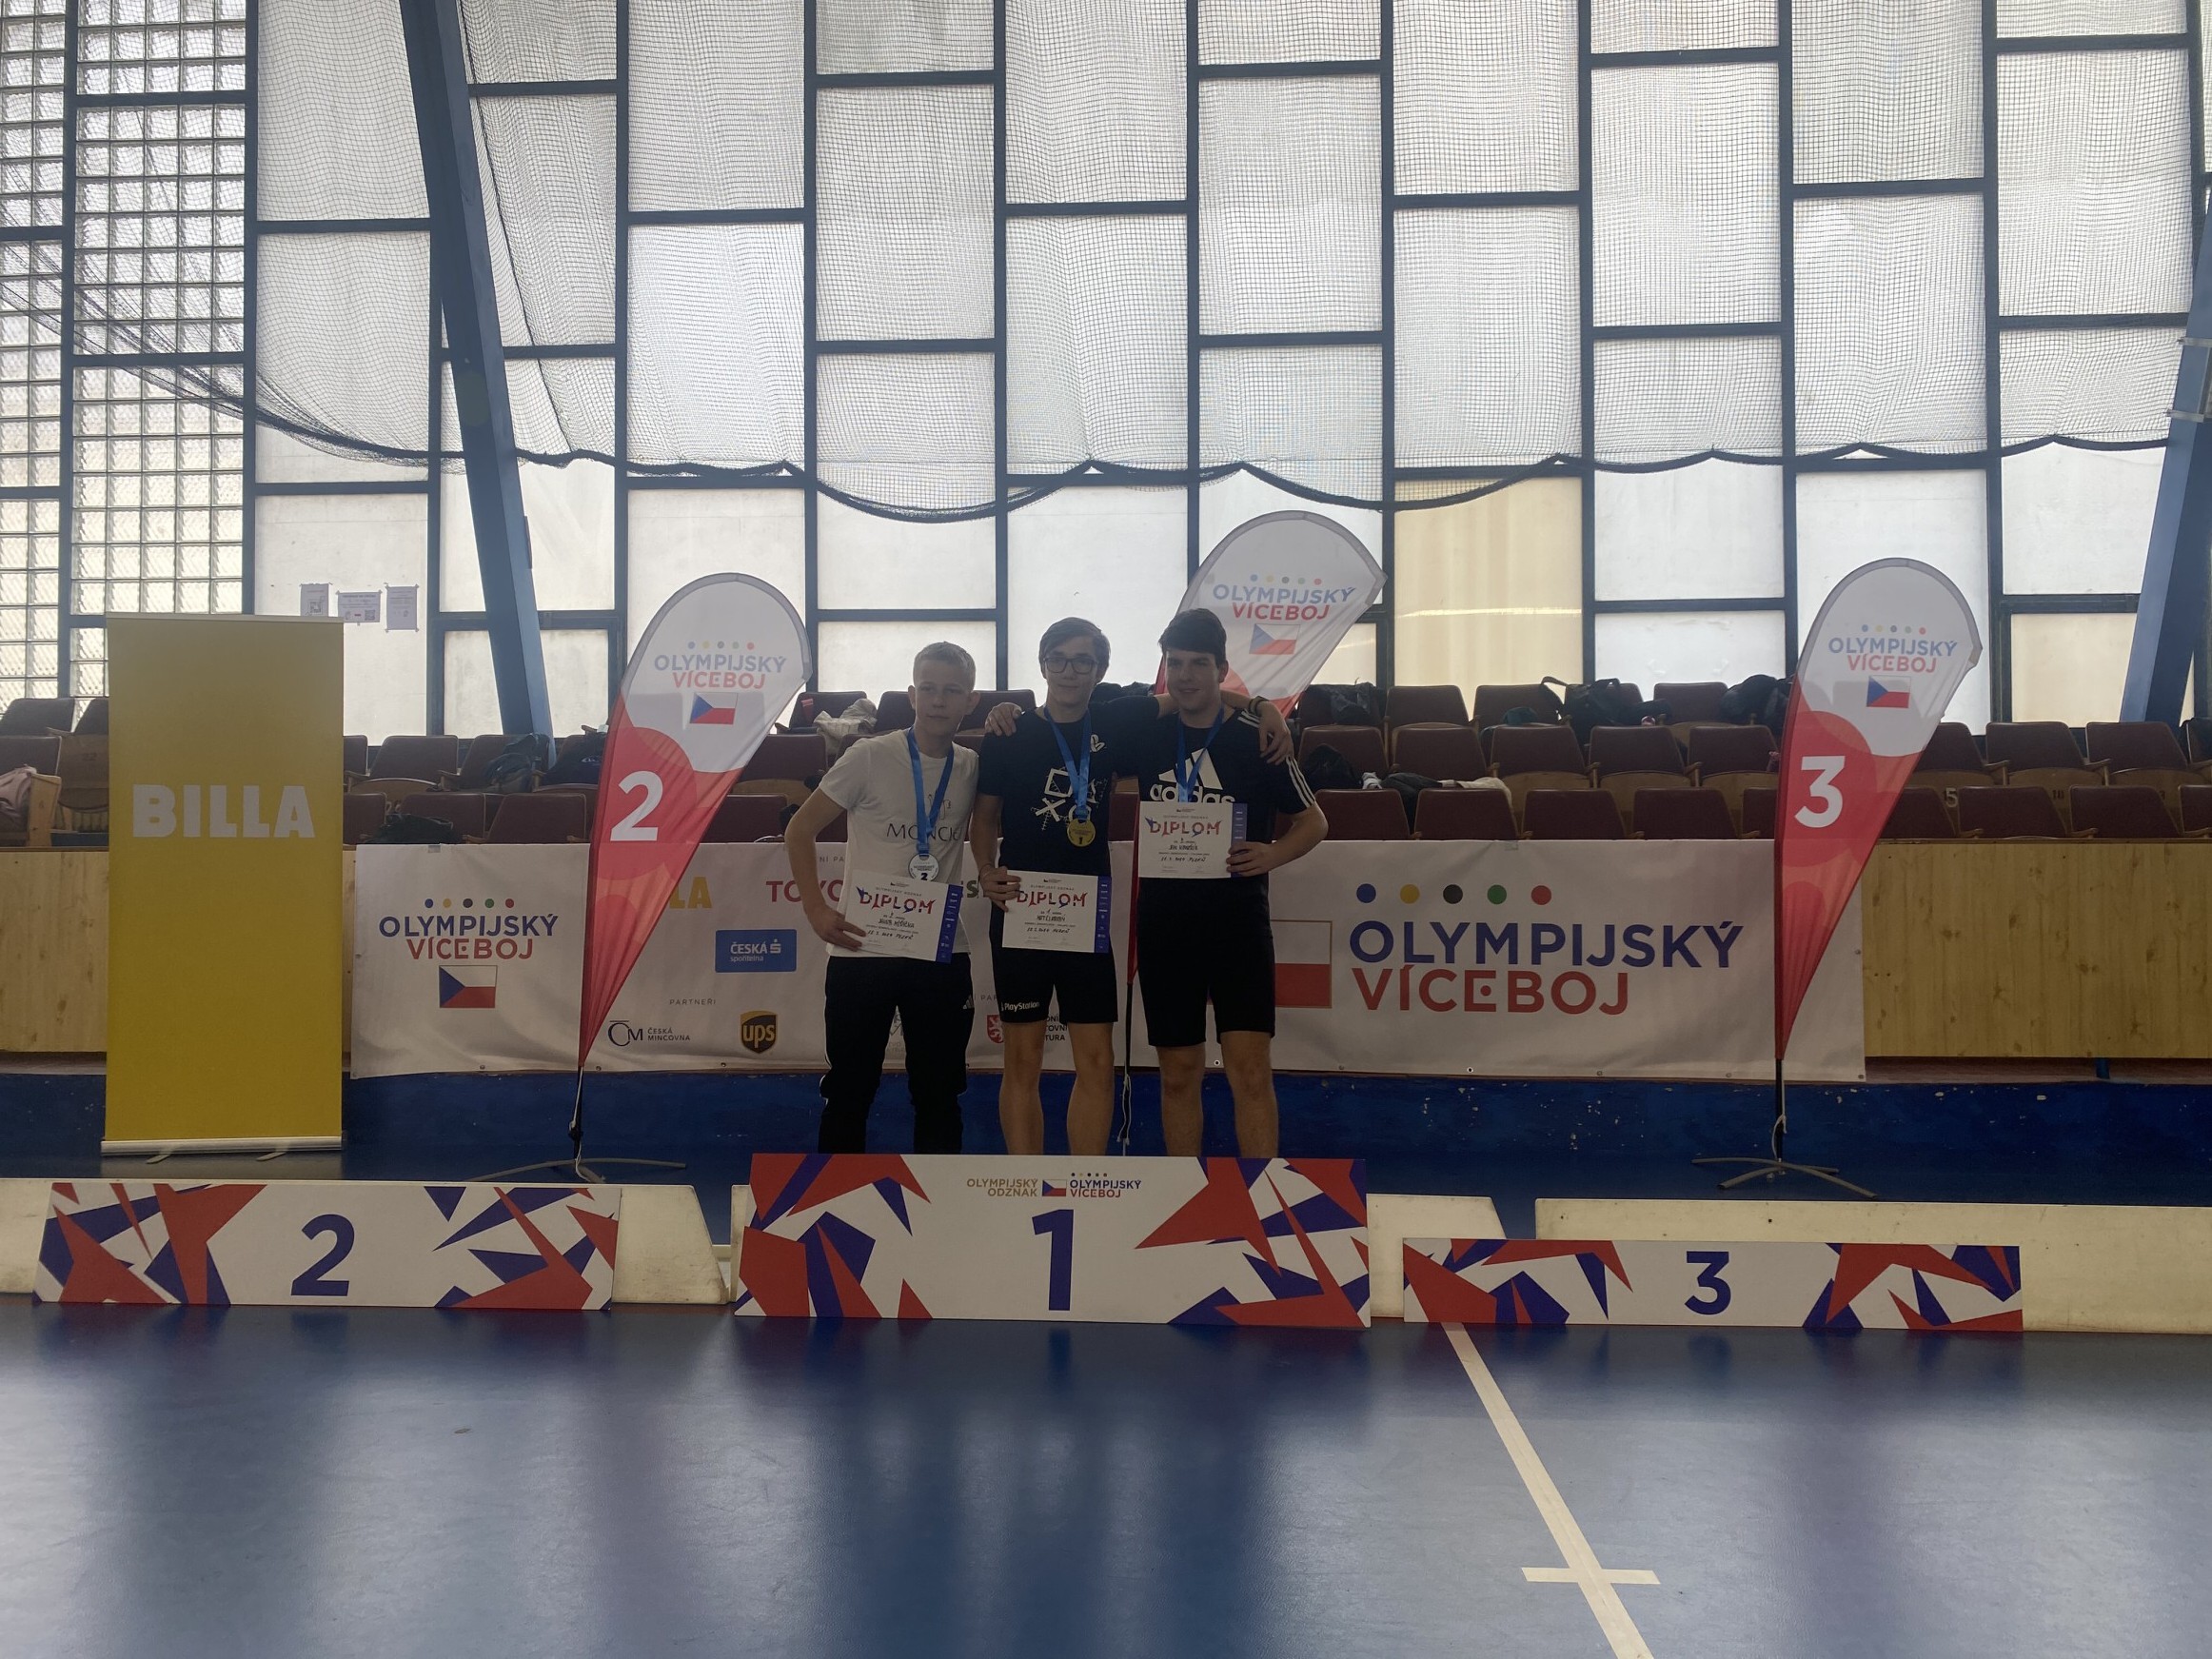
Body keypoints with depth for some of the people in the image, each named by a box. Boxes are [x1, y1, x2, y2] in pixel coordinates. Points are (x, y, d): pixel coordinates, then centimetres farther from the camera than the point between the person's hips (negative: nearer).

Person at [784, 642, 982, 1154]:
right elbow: (799, 830, 0)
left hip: (942, 955, 3)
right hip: (862, 950, -3)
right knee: (849, 1091, 7)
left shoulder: (974, 768, 3)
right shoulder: (870, 758, -7)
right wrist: (816, 909, -11)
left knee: (939, 1092, 11)